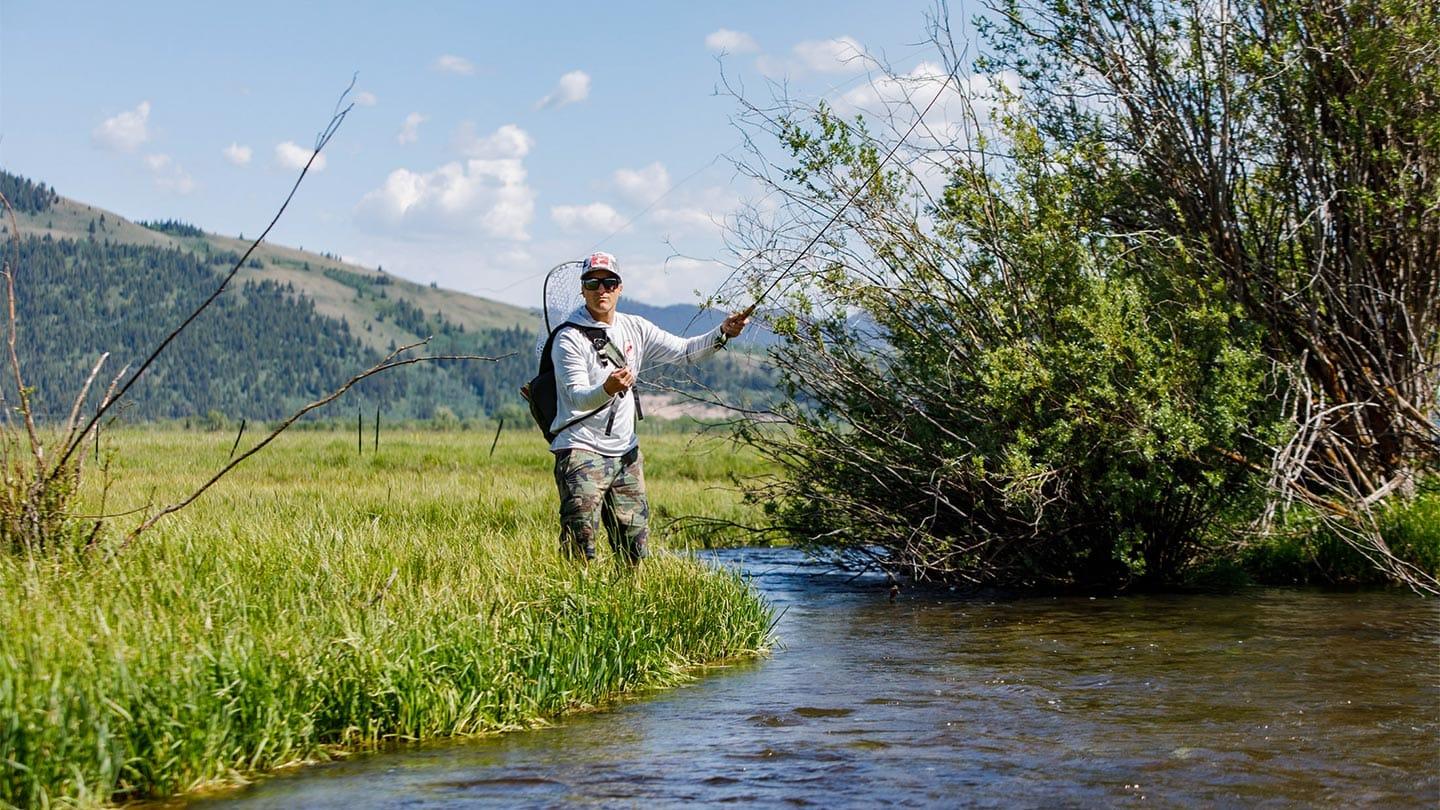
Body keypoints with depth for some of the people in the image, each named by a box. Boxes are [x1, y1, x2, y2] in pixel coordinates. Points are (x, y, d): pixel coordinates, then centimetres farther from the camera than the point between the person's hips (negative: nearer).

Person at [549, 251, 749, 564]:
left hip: (626, 453, 6)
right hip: (581, 450, -6)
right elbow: (578, 397, -21)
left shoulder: (635, 329, 9)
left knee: (635, 547, 9)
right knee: (580, 542, -16)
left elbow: (684, 351, 7)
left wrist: (723, 333, -9)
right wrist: (608, 389, -42)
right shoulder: (569, 339, -10)